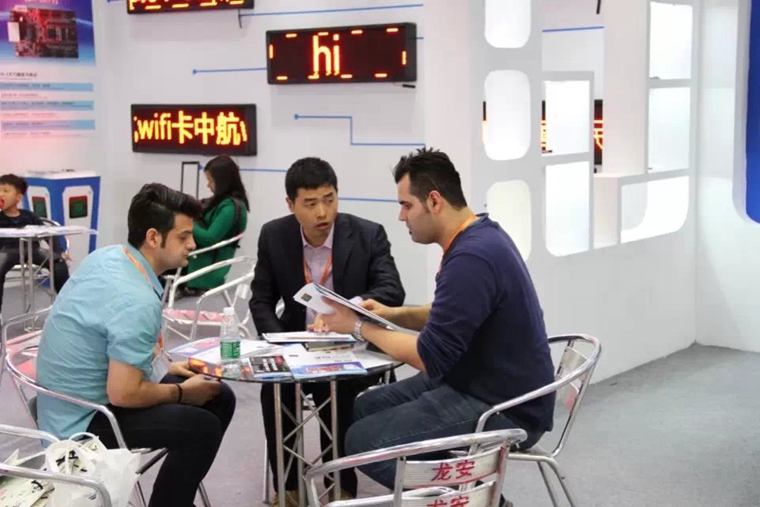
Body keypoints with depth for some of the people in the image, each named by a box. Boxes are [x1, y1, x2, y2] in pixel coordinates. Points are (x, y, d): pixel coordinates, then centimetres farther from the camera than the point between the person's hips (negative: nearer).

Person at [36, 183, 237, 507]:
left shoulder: (108, 256, -1)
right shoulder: (137, 302, -30)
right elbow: (123, 394, -29)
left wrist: (162, 366, 12)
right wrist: (181, 392, -12)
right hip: (83, 420, -10)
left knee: (220, 398, 8)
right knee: (202, 427, -23)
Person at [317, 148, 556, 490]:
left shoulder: (472, 258, -26)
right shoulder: (477, 237, 6)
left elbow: (429, 357, -24)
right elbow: (449, 317, 20)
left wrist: (360, 326, -11)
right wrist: (393, 315, 5)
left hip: (503, 410, -10)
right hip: (476, 383, 10)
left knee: (363, 440, -13)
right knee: (366, 408, 12)